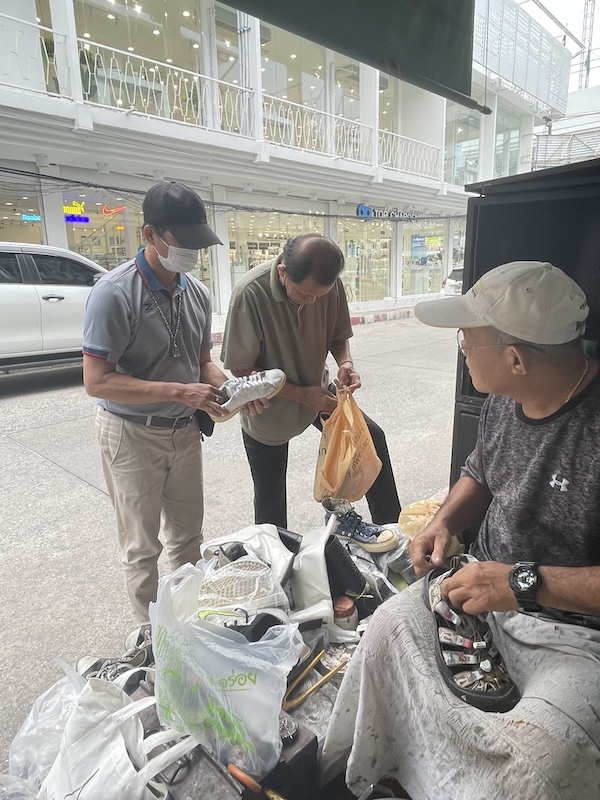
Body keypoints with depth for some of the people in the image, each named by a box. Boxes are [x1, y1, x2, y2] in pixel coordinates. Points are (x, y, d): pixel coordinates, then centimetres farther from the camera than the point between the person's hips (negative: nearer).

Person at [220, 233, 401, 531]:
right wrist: (302, 395, -29)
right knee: (270, 499, 10)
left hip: (317, 391, 4)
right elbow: (241, 368, -24)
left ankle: (391, 526, 17)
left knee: (372, 438, -2)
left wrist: (345, 363, -24)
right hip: (269, 407, -3)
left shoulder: (330, 285, -18)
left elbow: (338, 336, -1)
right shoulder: (250, 293, -30)